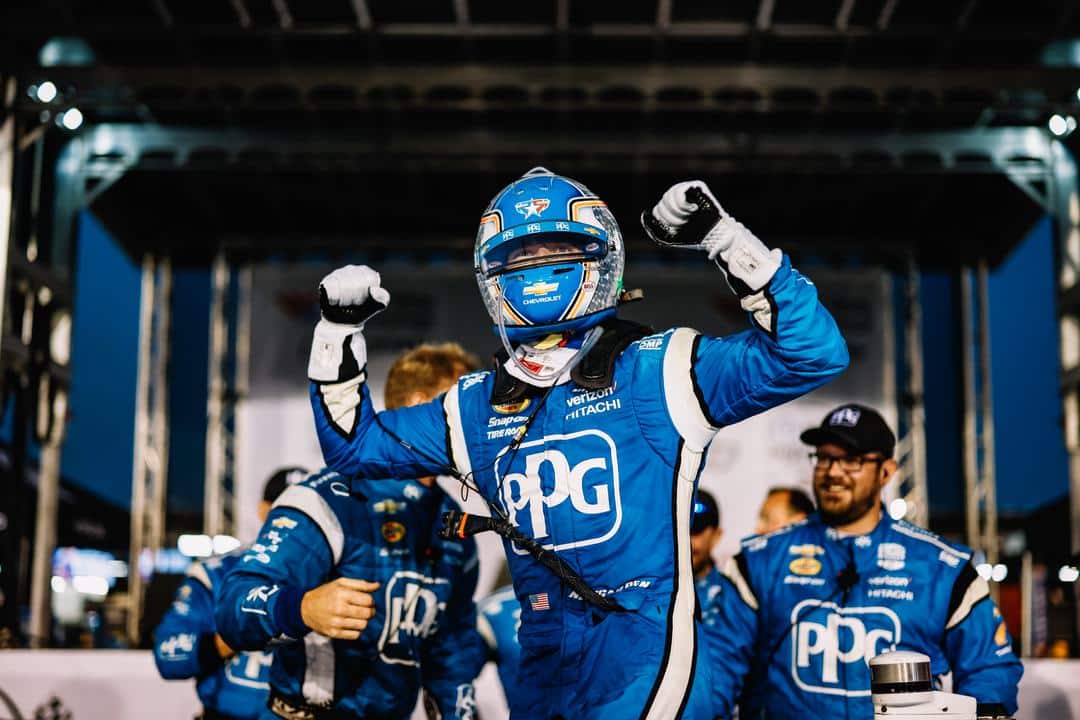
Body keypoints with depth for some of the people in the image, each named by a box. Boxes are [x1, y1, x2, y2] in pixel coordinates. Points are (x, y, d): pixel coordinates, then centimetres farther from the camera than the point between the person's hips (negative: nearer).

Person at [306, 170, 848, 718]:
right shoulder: (476, 408, 12)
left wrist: (725, 240, -18)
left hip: (645, 663, -6)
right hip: (544, 669, 6)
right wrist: (339, 333, 12)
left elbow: (811, 353, -11)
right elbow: (357, 444, 23)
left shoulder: (658, 372, -4)